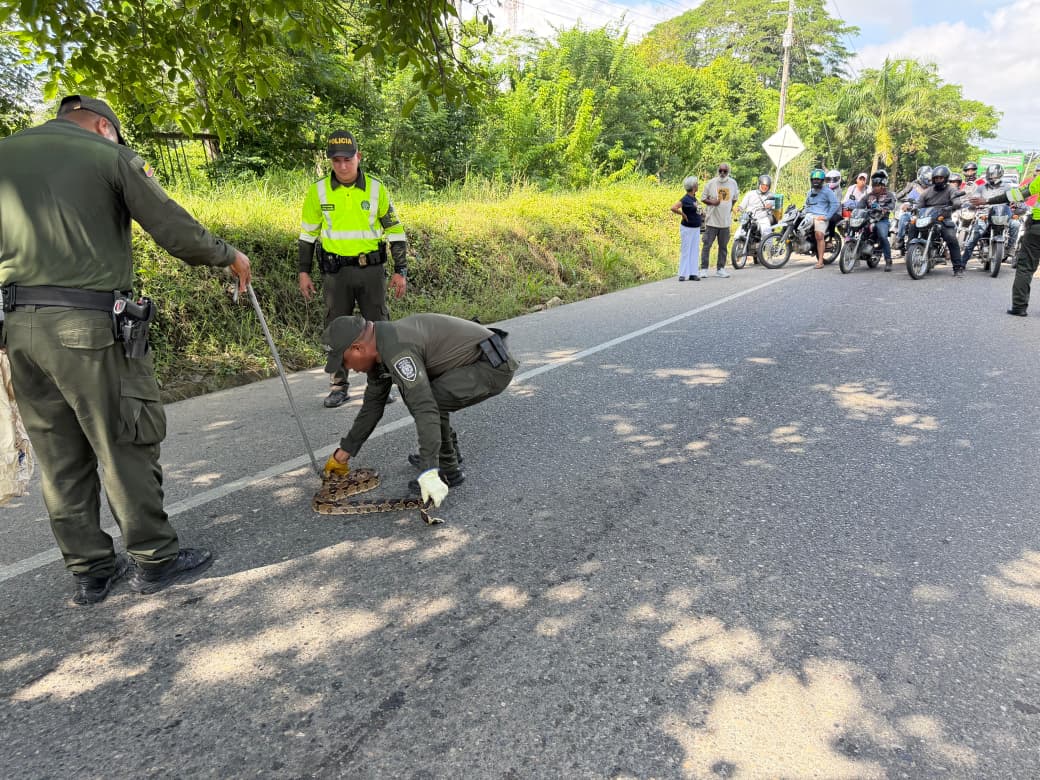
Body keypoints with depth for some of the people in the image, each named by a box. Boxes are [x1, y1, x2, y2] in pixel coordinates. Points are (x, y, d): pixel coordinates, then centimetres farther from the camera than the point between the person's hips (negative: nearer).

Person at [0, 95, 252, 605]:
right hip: (88, 325, -5)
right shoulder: (110, 157, 0)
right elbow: (177, 233, -3)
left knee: (60, 458, 12)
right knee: (125, 447, 5)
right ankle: (154, 559, 15)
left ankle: (90, 569, 22)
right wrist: (229, 256, 11)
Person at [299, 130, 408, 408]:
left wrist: (400, 270, -1)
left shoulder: (376, 188, -3)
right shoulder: (318, 191, -1)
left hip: (371, 269, 0)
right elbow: (308, 233, 8)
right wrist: (304, 272, 6)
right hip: (335, 271, 1)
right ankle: (338, 386, 18)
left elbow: (395, 230, 3)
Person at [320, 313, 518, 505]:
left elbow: (426, 409, -33)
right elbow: (373, 404, 17)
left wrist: (429, 473, -35)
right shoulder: (378, 350, 7)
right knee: (413, 390, 16)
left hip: (493, 365, -10)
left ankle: (448, 469, -4)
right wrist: (343, 453, 22)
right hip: (477, 359, 10)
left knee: (426, 400, -21)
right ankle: (448, 451, 21)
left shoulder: (397, 349, -25)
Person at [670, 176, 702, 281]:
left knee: (694, 251, 9)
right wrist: (683, 215, -17)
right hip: (687, 228, -8)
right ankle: (683, 274, 3)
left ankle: (693, 273, 14)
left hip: (696, 228, 8)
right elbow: (673, 208, -27)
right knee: (686, 251, -3)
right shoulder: (686, 199, -16)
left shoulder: (694, 198, 9)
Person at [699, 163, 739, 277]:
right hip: (712, 220, -3)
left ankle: (720, 269, 18)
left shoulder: (733, 183, 6)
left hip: (725, 220, 4)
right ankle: (704, 269, 2)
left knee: (723, 246, 9)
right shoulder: (711, 183, -4)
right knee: (707, 245, -4)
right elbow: (703, 199, 0)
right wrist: (712, 202, -18)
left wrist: (730, 207, 9)